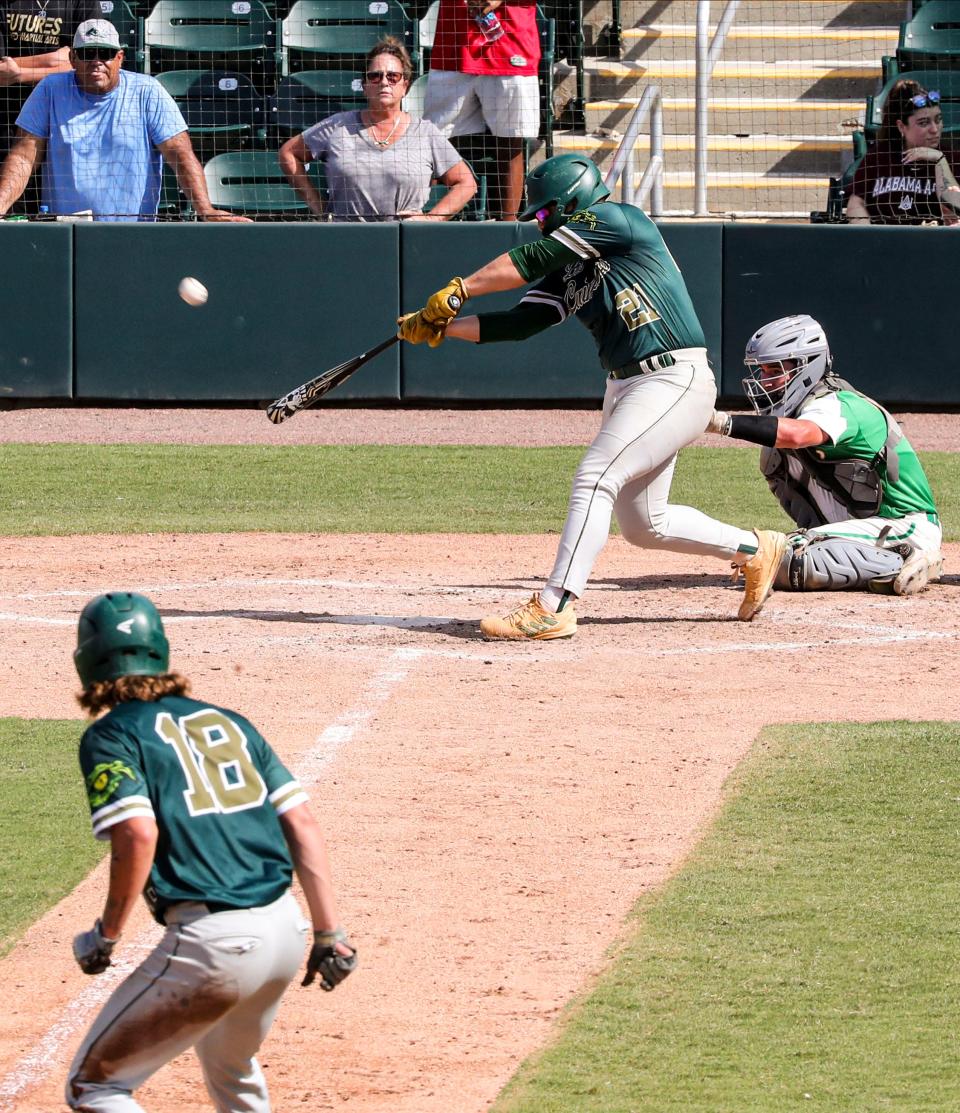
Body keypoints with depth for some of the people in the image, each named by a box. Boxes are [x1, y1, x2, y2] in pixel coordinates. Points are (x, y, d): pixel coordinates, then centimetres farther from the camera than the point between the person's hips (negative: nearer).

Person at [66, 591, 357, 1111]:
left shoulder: (110, 736, 0)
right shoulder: (228, 721, 18)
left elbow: (138, 833, -17)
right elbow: (302, 824, 12)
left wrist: (106, 934, -6)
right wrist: (329, 933, 13)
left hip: (210, 943, -7)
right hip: (284, 931, 7)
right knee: (232, 1069, 34)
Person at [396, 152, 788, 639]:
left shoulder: (617, 220, -10)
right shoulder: (570, 270, 15)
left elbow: (532, 259, -15)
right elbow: (518, 323, 9)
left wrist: (457, 290, -14)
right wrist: (443, 326, 0)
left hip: (675, 381, -10)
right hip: (624, 388, 10)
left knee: (595, 477, -21)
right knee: (643, 525, 14)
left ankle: (553, 607, -25)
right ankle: (754, 550, 32)